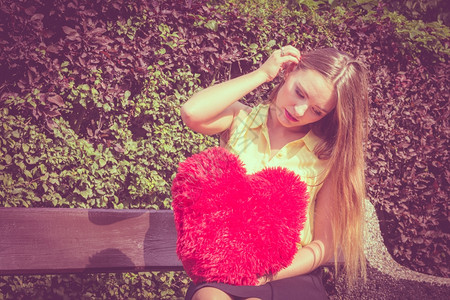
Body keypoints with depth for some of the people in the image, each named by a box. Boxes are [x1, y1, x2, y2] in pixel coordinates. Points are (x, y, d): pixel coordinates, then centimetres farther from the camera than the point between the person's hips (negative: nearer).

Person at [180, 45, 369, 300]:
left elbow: (324, 246, 2)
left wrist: (270, 274, -14)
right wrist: (262, 74, -9)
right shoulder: (240, 120, 6)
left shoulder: (328, 155, 2)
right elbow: (192, 113, -18)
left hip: (291, 272, 0)